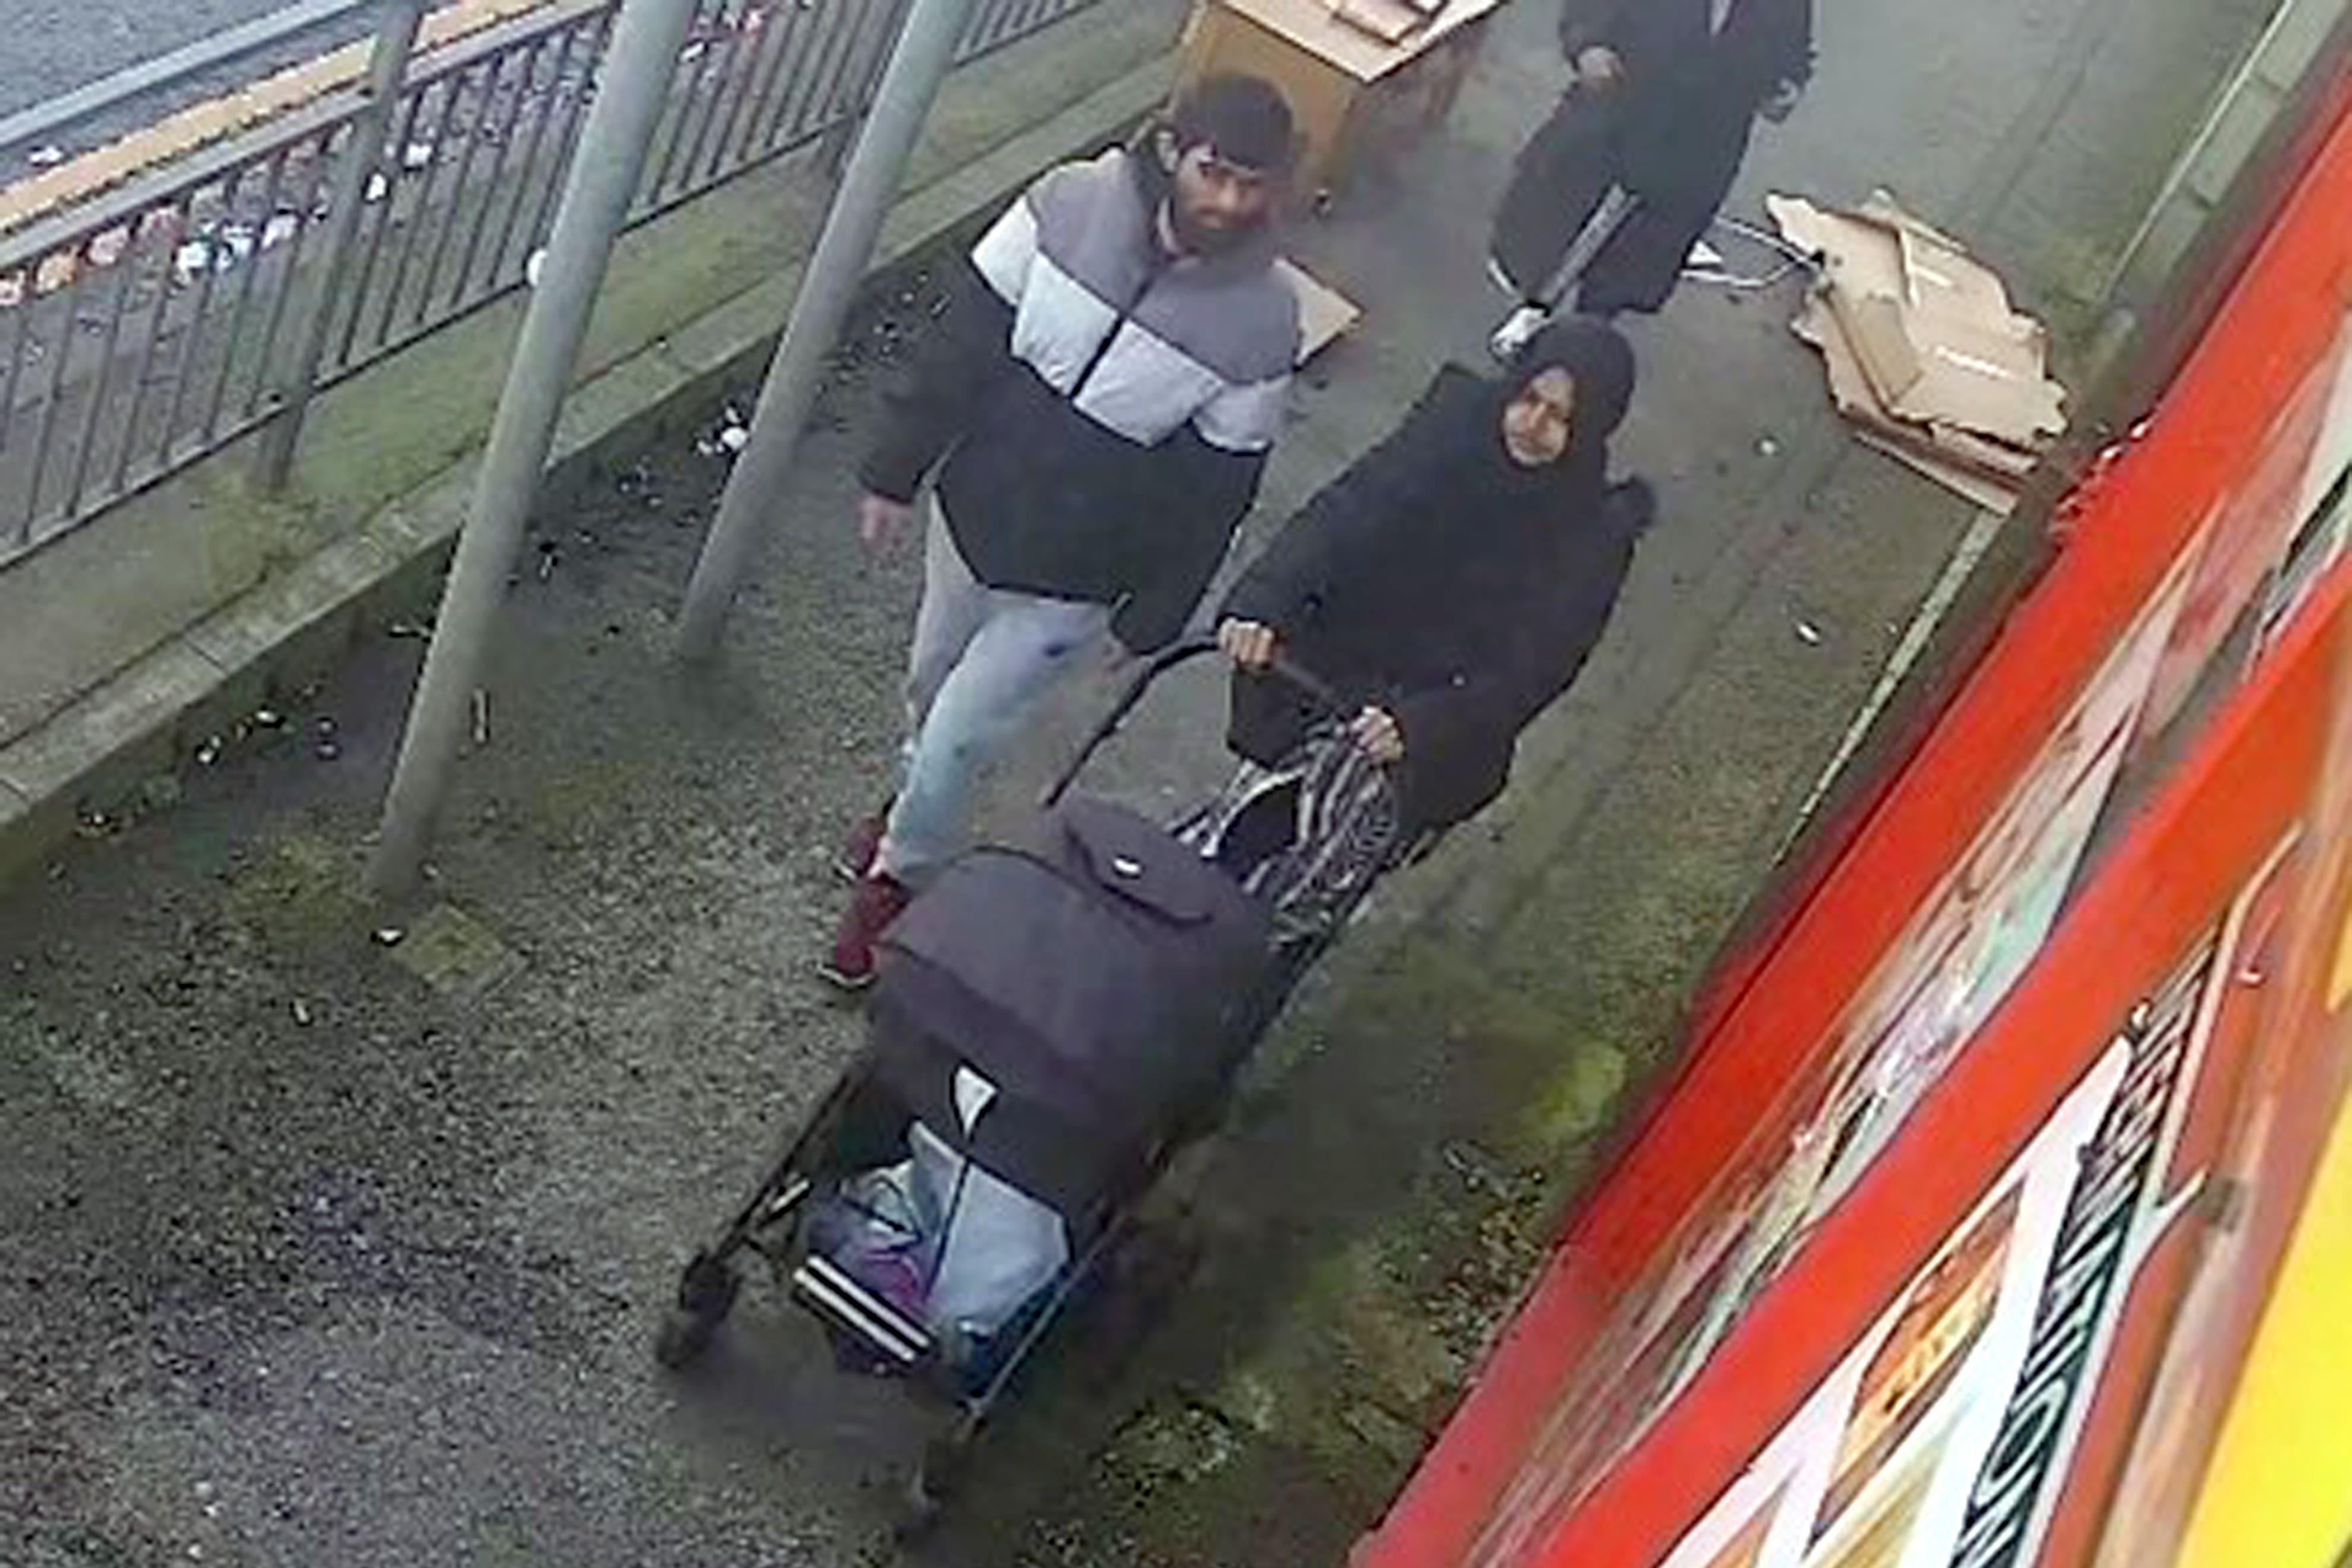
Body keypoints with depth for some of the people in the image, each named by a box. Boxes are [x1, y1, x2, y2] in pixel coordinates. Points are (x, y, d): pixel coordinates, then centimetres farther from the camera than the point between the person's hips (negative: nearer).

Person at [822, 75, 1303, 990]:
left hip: (1070, 584, -3)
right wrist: (897, 470, -1)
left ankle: (899, 874, 36)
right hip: (972, 509, 4)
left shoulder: (1262, 324, -22)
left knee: (957, 740, 5)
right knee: (931, 684, 27)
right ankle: (914, 806, 59)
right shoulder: (1073, 205, -18)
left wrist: (1153, 619, -4)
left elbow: (1213, 493, -12)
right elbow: (966, 341, -7)